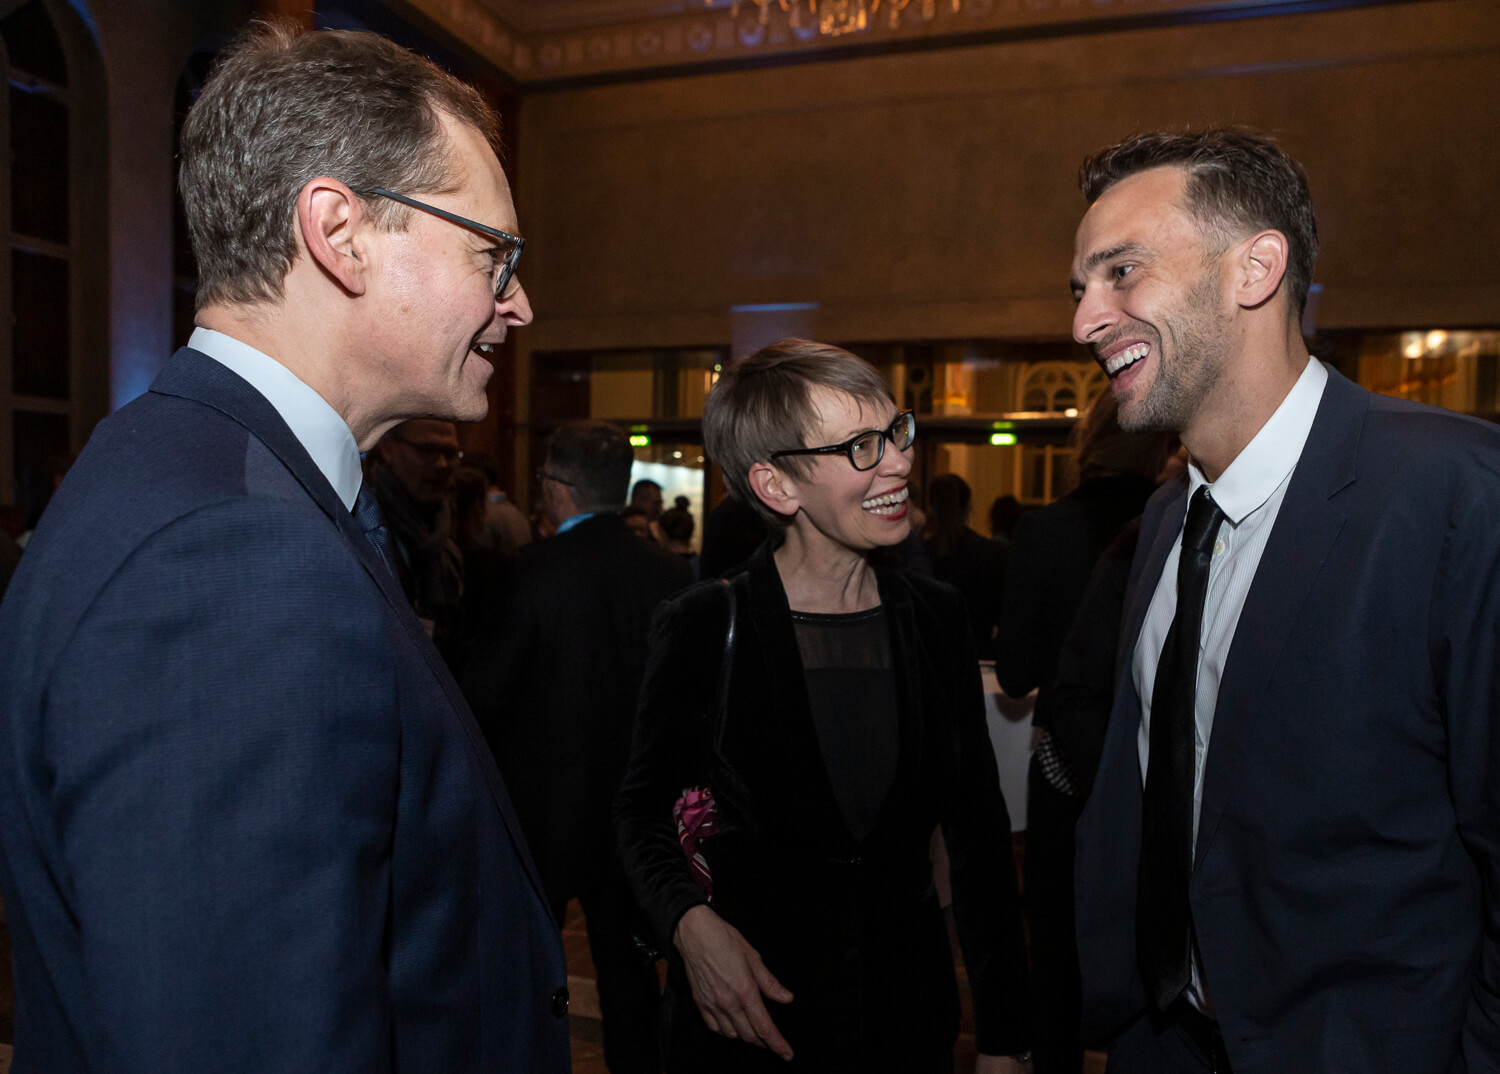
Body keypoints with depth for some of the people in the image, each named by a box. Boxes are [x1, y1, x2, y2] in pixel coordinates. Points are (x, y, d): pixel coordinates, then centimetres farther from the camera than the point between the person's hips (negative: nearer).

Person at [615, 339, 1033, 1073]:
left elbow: (978, 830, 0)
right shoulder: (703, 627, -14)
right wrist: (689, 921, -21)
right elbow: (645, 806, -2)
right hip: (747, 1013, -3)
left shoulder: (936, 617, -4)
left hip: (909, 1008, 3)